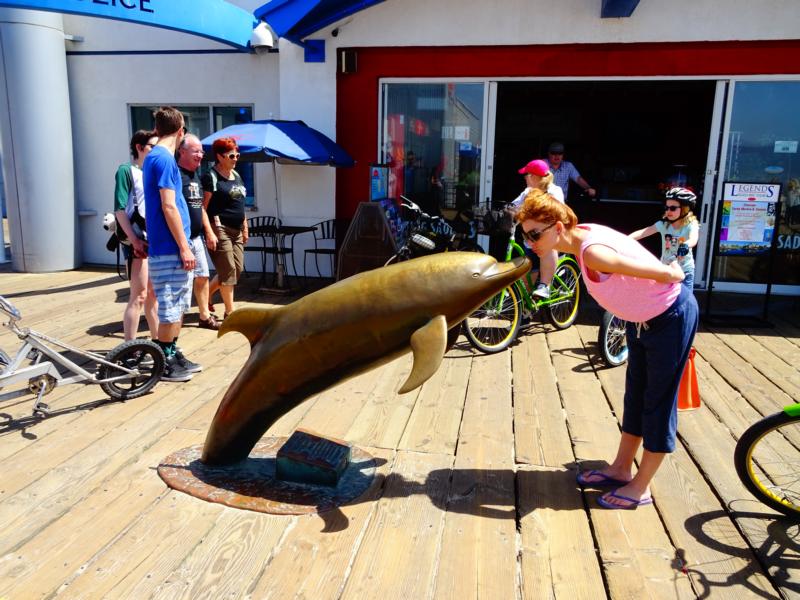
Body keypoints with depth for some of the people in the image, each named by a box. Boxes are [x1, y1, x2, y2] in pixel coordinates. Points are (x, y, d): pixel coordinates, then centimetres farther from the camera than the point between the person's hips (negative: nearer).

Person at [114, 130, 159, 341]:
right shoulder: (126, 171, -5)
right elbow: (119, 210, -11)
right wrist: (134, 240, -17)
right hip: (138, 241, -7)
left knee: (153, 294, 13)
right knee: (139, 296, -8)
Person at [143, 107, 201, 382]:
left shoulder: (154, 157, 16)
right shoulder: (165, 159, -14)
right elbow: (168, 207, -20)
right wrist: (184, 248, -17)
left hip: (169, 248, 10)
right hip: (170, 249, -10)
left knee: (178, 306, 16)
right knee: (170, 309, -1)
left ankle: (173, 355, 26)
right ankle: (165, 364, 10)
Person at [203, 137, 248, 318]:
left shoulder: (236, 176, 16)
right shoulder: (211, 177, -8)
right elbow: (204, 206, -12)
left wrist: (245, 228, 18)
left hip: (236, 230, 8)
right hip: (220, 229, -8)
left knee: (238, 269, 10)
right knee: (228, 270, -4)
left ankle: (207, 293, 28)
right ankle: (230, 311, 6)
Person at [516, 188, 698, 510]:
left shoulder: (592, 252, -35)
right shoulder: (581, 235, -7)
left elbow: (664, 273, -31)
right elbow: (625, 243, 8)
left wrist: (675, 273, -10)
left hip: (671, 317, -10)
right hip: (642, 318, 10)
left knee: (659, 401, 3)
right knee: (636, 396, 18)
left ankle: (640, 487, 16)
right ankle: (621, 469, 32)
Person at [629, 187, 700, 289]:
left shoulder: (691, 225, -15)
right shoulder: (663, 224, -8)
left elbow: (693, 239, -37)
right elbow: (642, 232, -21)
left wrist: (685, 246, -61)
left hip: (685, 271, -2)